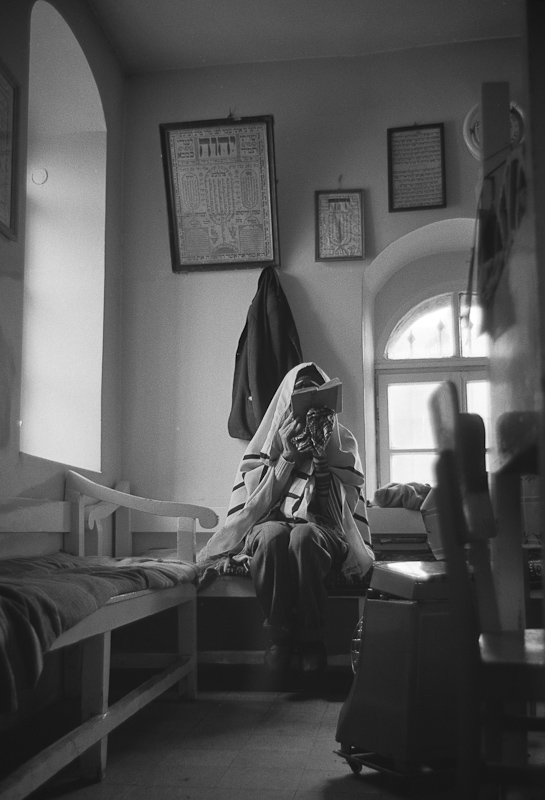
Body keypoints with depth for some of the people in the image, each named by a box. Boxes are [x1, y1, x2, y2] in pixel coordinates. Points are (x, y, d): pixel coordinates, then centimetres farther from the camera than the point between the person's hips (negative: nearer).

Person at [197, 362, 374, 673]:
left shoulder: (342, 440, 13)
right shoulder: (271, 438, 15)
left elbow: (346, 504, 0)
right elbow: (257, 499, 3)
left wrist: (320, 455, -10)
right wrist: (288, 455, -7)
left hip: (322, 529, -1)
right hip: (272, 523, 1)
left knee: (303, 537, -37)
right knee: (272, 533, -36)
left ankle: (312, 637, -22)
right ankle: (279, 634, -21)